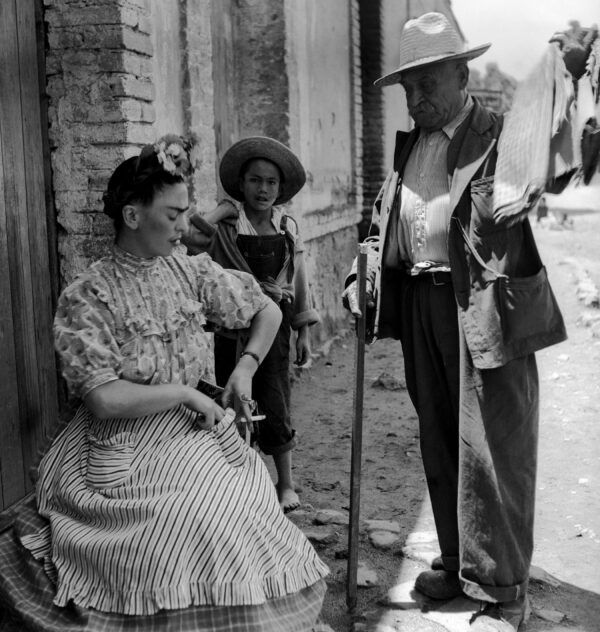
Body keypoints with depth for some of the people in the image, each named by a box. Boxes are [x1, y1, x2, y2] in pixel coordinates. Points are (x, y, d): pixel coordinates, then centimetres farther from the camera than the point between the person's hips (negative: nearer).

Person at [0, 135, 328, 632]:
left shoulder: (191, 271, 5)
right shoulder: (85, 298, -8)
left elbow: (268, 312, 18)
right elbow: (104, 399, -17)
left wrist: (246, 365, 4)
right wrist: (184, 393, -12)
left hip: (199, 435, 5)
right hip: (129, 452, -4)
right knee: (199, 522, -25)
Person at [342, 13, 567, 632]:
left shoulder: (498, 137, -7)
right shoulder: (408, 146, 14)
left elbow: (501, 212, -22)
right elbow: (383, 222, 21)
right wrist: (363, 275, 8)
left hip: (483, 307, -7)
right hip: (421, 307, 7)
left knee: (489, 448, -3)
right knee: (439, 445, 17)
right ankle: (456, 563, 35)